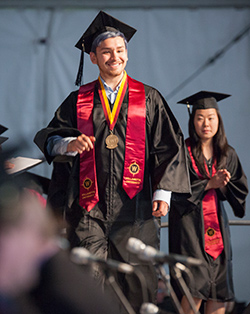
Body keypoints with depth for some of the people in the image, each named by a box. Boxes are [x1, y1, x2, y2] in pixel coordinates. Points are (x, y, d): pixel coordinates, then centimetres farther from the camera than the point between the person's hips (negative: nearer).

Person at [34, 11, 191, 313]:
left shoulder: (148, 98, 9)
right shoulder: (78, 101, 12)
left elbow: (168, 146, 4)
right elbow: (48, 138, 7)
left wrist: (163, 192, -7)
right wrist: (68, 144, -17)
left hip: (133, 206, 0)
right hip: (89, 207, 1)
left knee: (137, 283, -2)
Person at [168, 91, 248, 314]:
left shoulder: (228, 155, 9)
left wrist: (224, 184, -12)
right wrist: (209, 183, -16)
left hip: (217, 224, 5)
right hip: (190, 223, -5)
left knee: (220, 289, 1)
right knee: (196, 288, -14)